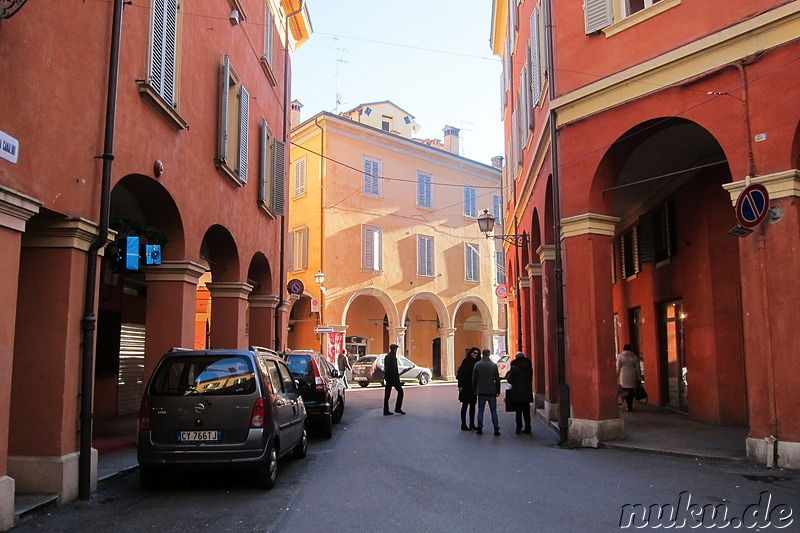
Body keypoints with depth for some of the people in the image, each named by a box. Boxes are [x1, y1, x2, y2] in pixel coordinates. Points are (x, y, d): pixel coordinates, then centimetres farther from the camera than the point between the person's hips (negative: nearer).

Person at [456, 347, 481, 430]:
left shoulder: (476, 362, 9)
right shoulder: (466, 361, -8)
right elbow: (461, 373, -11)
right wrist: (460, 385, -17)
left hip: (473, 387, 6)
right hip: (466, 387, -6)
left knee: (472, 405, 10)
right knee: (465, 405, 0)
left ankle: (472, 424, 18)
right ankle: (463, 425, 5)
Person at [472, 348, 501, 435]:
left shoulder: (477, 365, -3)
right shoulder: (494, 365, -3)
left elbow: (474, 379, 0)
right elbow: (497, 379, 0)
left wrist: (475, 390, 10)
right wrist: (498, 391, 9)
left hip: (481, 392, 0)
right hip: (492, 392, 0)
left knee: (480, 411, 8)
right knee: (493, 411, 5)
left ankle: (480, 429, 8)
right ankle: (496, 429, 3)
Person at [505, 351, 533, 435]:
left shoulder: (514, 367, -10)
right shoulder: (529, 366, 7)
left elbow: (510, 380, -7)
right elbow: (530, 379, 14)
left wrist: (508, 374, 11)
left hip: (517, 393, -4)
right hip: (527, 393, 4)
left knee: (518, 412, 1)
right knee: (526, 411, 10)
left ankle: (519, 429, 1)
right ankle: (527, 429, 12)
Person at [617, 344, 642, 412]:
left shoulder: (620, 356, -1)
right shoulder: (635, 356, 4)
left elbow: (618, 368, -2)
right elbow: (638, 368, 5)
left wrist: (616, 377, 3)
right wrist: (639, 378, 10)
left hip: (624, 376, -2)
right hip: (632, 375, 2)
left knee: (625, 391, 0)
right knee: (631, 391, 11)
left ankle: (629, 406, -11)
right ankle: (630, 406, 14)